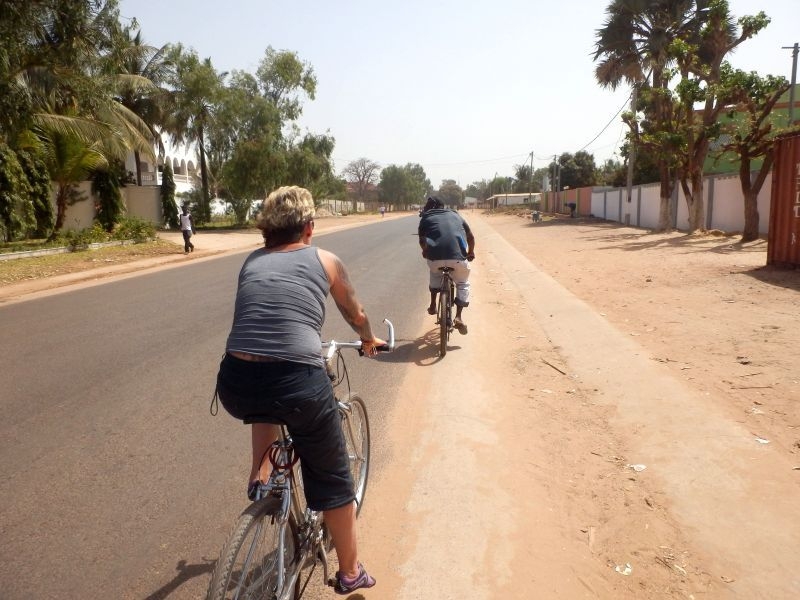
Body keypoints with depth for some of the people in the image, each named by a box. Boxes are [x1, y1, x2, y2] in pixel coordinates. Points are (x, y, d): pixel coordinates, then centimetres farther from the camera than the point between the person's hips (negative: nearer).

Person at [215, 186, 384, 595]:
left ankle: (259, 475, 27)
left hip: (235, 387, 3)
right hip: (299, 385, -3)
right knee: (332, 480, 20)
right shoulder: (325, 260, 11)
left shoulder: (251, 262, 19)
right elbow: (355, 314, 28)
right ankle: (350, 572, 37)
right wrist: (369, 340, 49)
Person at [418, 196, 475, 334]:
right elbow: (470, 236, 25)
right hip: (458, 256, 0)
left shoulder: (426, 218, 19)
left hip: (435, 256, 0)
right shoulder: (456, 215, 25)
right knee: (463, 284, 24)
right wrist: (471, 252, 42)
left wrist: (425, 252, 35)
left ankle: (433, 304, 30)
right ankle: (458, 317, 10)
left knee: (435, 274, 35)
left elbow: (422, 241, 14)